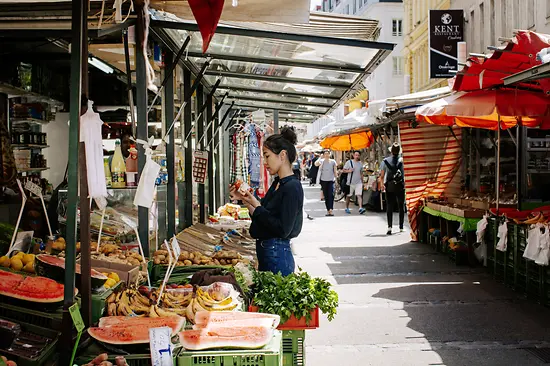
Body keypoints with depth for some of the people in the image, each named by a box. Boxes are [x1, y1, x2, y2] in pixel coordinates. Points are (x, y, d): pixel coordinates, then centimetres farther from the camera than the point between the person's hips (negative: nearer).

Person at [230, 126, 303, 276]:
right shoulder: (277, 183, 12)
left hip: (277, 254, -9)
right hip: (265, 252, 9)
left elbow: (283, 230, -22)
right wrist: (244, 199, 6)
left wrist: (256, 205, -16)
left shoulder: (292, 187, -16)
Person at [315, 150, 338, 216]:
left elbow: (335, 171, 9)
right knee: (326, 196, 6)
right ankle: (328, 210, 14)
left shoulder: (333, 162, 4)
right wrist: (320, 158, -24)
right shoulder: (321, 161, 0)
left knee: (331, 194, -15)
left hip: (331, 180, -1)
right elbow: (316, 164, -22)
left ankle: (331, 209, -19)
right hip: (323, 180, 1)